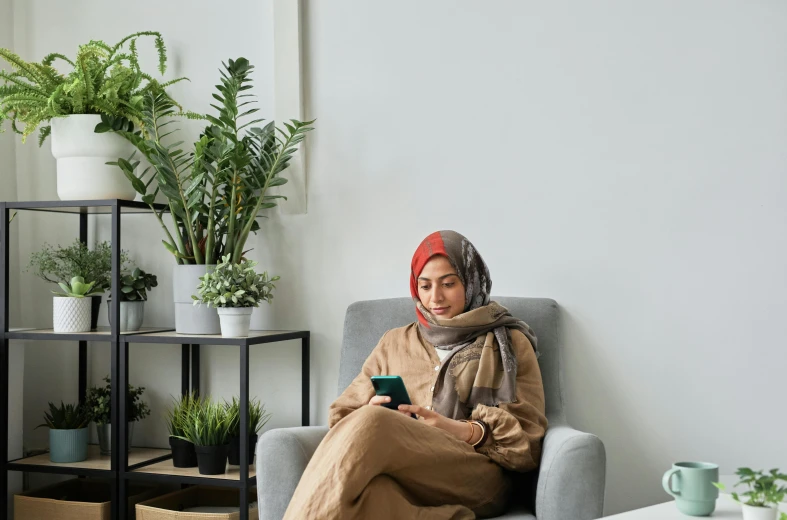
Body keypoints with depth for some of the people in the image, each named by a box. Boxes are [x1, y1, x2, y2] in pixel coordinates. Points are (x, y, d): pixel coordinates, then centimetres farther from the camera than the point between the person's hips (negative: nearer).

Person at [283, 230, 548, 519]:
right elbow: (344, 417, 21)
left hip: (476, 476, -2)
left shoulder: (509, 343, 19)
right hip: (397, 469, 2)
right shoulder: (395, 343, 27)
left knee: (371, 423, -34)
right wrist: (372, 413, -5)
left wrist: (463, 431, -11)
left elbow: (526, 440, 9)